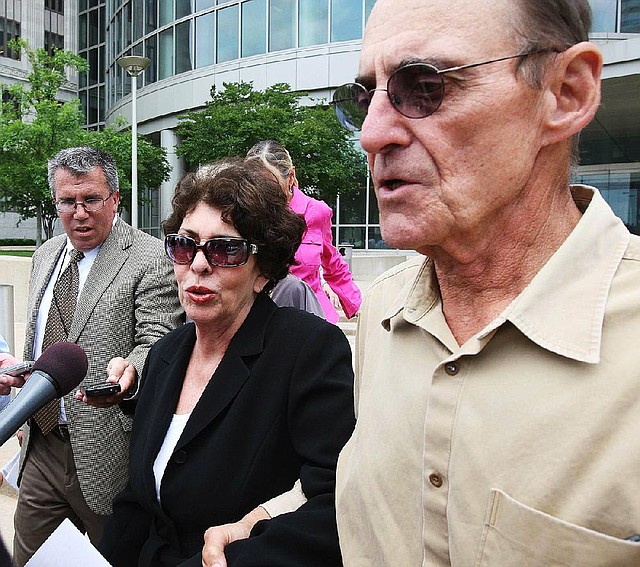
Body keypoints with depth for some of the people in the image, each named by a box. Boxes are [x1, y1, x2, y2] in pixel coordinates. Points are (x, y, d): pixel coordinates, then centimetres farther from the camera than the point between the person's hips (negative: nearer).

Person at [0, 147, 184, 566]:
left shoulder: (149, 258, -13)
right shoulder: (45, 256, 11)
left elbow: (156, 342, -18)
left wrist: (128, 370, -37)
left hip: (105, 454, -6)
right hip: (41, 447, 7)